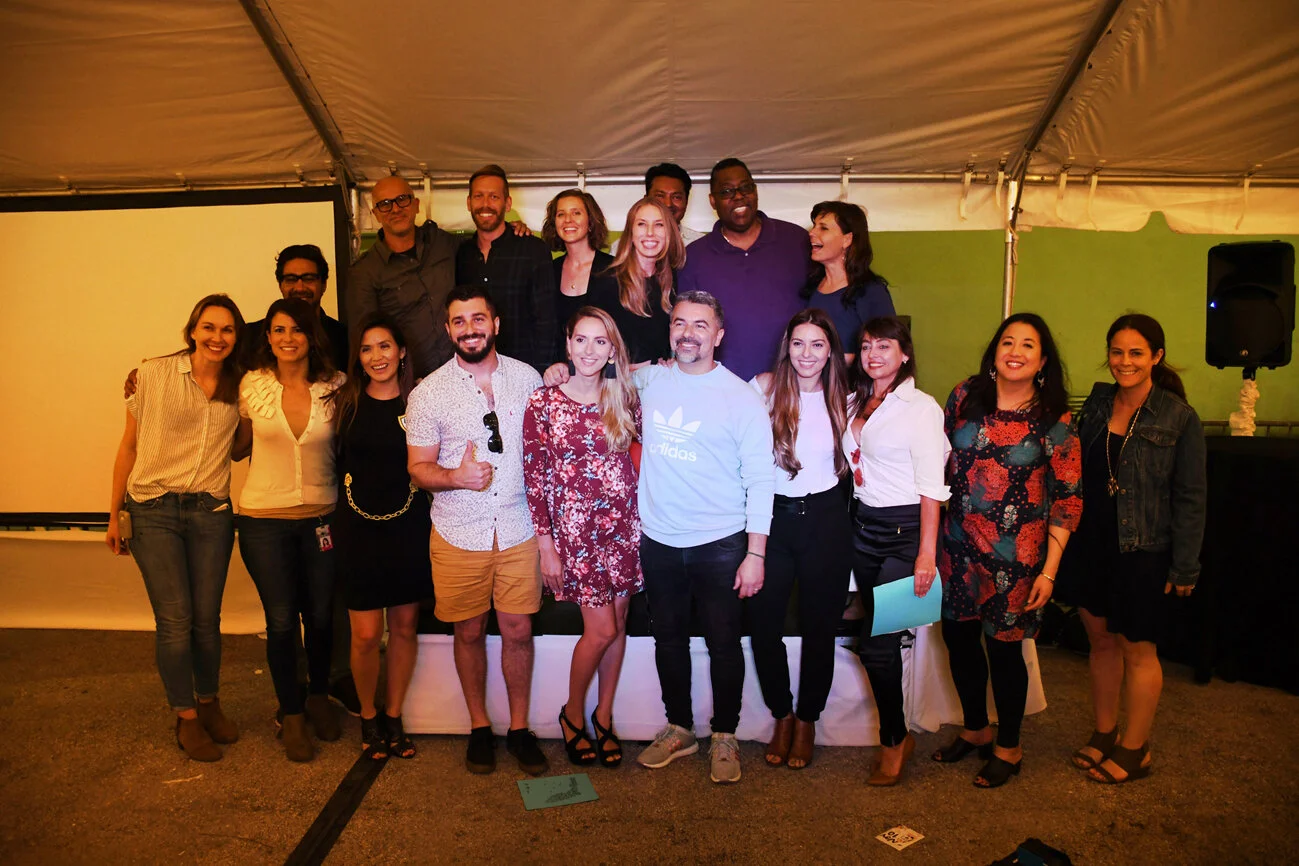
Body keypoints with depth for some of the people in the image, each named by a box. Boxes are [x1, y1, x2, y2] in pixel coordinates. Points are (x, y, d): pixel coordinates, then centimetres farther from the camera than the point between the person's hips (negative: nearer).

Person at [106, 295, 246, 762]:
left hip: (212, 512, 2)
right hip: (154, 511, -2)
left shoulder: (239, 387, 4)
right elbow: (129, 446, 3)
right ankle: (186, 717, 15)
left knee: (206, 620, 7)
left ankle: (209, 703, 28)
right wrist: (115, 514, 4)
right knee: (174, 621, -3)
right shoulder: (154, 374, -3)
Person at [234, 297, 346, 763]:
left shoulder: (335, 387, -4)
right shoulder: (252, 385, -3)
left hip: (321, 516, 1)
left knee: (320, 616, 11)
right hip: (264, 519, 0)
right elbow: (238, 445, 10)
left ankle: (319, 697, 37)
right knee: (282, 620, 4)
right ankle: (291, 714, 25)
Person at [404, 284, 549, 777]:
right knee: (469, 633, 10)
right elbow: (418, 468, 0)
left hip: (518, 530, 1)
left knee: (518, 631, 5)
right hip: (459, 534, 0)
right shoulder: (428, 393, -3)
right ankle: (479, 727, 29)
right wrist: (457, 477, -21)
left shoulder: (527, 378, 2)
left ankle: (519, 728, 24)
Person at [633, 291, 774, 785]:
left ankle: (725, 737, 28)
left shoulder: (741, 398, -9)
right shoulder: (649, 381, 2)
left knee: (724, 644, 8)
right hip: (658, 541, 4)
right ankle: (679, 729, 35)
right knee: (669, 639, 16)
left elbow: (760, 481, -8)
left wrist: (756, 554, -11)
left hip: (720, 545, -3)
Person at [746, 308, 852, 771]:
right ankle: (781, 715, 26)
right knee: (762, 622, 2)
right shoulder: (764, 387, -4)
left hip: (824, 519, 1)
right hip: (772, 516, -1)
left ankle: (807, 719, 30)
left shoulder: (841, 399, 2)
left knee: (819, 626, 9)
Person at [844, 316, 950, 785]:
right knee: (880, 637, 11)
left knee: (875, 643, -7)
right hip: (862, 526, 6)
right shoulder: (854, 402, 11)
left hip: (904, 529, -6)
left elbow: (931, 486, -12)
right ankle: (901, 735, 27)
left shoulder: (921, 407, -8)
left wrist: (926, 553, -16)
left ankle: (892, 742, 14)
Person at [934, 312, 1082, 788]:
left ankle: (1008, 748, 30)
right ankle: (975, 730, 38)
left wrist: (1049, 571, -8)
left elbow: (1067, 499, -5)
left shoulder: (1054, 421, -7)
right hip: (959, 545, 4)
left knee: (1004, 647, 7)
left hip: (1015, 553, -3)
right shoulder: (964, 397, 0)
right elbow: (939, 462, 8)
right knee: (958, 637, 13)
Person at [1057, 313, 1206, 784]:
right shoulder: (1096, 404, 3)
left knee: (1137, 649, 8)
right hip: (1091, 544, 5)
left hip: (1142, 551, -4)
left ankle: (1134, 750, 24)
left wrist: (1184, 566, -8)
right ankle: (1104, 733, 31)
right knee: (1101, 640, 15)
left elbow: (1190, 497, -7)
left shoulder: (1179, 418, -9)